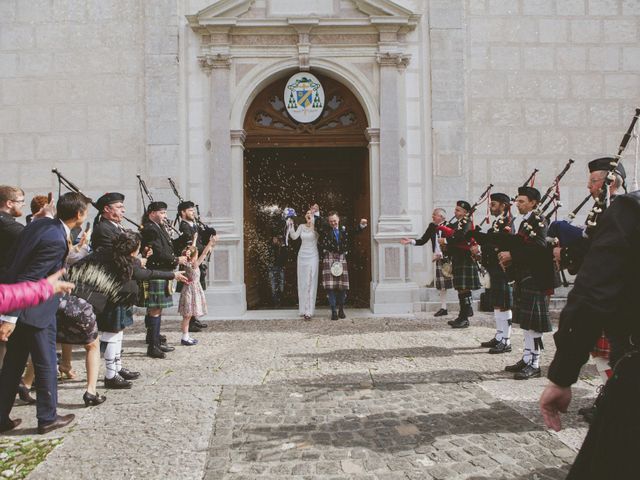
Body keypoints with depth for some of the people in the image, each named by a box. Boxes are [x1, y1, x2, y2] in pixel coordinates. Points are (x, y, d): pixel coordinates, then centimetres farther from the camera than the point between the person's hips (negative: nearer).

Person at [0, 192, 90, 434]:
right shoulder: (56, 240, -23)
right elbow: (29, 279, -25)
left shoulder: (40, 223, 3)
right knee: (45, 363, 7)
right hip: (35, 307, -9)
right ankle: (47, 418, 20)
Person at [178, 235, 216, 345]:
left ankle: (186, 336, 19)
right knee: (187, 316, -3)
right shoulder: (194, 265, -17)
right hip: (191, 290, -9)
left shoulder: (187, 264, 5)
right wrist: (210, 243, -16)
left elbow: (192, 249, 15)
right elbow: (203, 254, -18)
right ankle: (185, 338, 2)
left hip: (191, 290, 9)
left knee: (188, 316, 12)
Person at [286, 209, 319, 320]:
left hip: (312, 256, -4)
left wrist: (313, 222, -29)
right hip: (302, 255, 4)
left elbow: (315, 234, -24)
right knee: (302, 282, 7)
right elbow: (294, 237, -1)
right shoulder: (301, 226, 7)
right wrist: (291, 225, -9)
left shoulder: (316, 227, -3)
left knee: (311, 282, -8)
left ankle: (309, 311, -10)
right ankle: (303, 308, 15)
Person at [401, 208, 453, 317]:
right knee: (441, 284, 7)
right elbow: (422, 241, 6)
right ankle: (443, 308, 16)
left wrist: (441, 254, -21)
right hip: (439, 259, 5)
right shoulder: (432, 227, 6)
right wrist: (411, 241, -10)